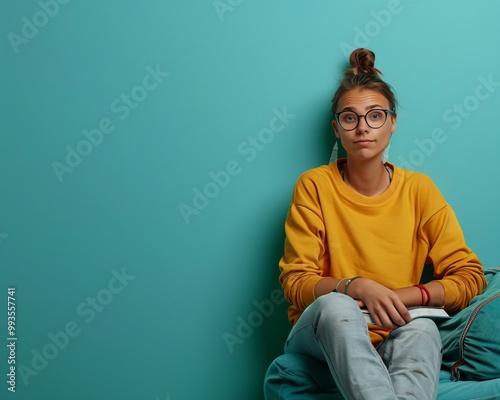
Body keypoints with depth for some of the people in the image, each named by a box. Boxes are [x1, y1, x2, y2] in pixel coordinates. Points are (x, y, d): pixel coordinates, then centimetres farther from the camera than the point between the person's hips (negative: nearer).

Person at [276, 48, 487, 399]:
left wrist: (402, 296, -17)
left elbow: (470, 276, 0)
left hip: (395, 341, 2)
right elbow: (295, 281, -5)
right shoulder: (314, 186, -2)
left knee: (422, 329, -33)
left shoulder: (419, 189, 2)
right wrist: (356, 287, -25)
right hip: (323, 335, -1)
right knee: (336, 305, -36)